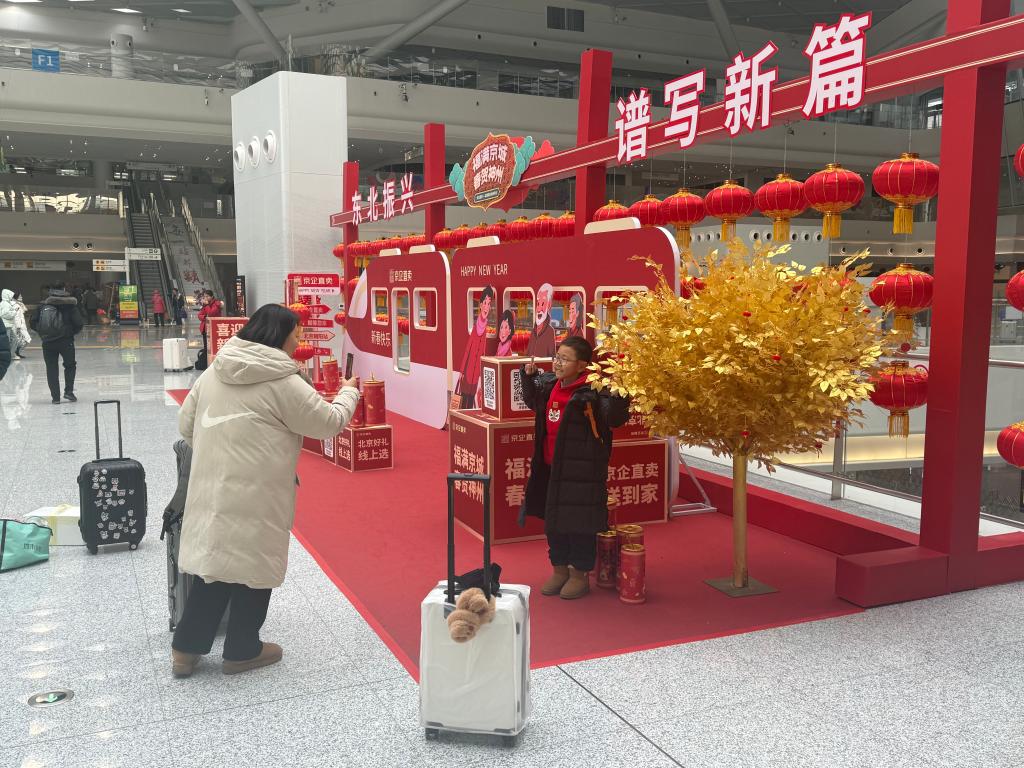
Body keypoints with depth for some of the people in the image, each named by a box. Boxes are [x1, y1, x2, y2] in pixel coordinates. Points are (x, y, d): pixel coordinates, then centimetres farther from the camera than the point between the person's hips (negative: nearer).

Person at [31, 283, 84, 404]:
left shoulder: (42, 305, 1)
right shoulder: (69, 304, -6)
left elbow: (33, 323, 3)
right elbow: (78, 322, -10)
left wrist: (43, 332, 17)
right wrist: (73, 332, 9)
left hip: (47, 342, 2)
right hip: (66, 341, -2)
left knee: (51, 369, 9)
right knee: (70, 365, 17)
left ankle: (55, 397, 8)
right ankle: (68, 391, 6)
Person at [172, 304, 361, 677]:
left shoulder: (214, 373, 7)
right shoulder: (283, 383, -13)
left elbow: (186, 425, 14)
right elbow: (329, 423, -5)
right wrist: (348, 393, 14)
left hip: (210, 489, 7)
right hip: (256, 495, -6)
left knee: (215, 560, 17)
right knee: (254, 567, 9)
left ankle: (186, 647, 26)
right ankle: (242, 650, 24)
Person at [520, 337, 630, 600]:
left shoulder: (592, 391, -17)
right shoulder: (549, 385, 6)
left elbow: (614, 419, -25)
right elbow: (533, 402, 27)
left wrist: (618, 394, -38)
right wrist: (529, 376, 18)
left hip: (581, 469, -7)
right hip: (551, 467, 8)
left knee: (579, 521, 5)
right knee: (553, 520, 17)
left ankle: (580, 574, 22)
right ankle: (559, 569, 34)